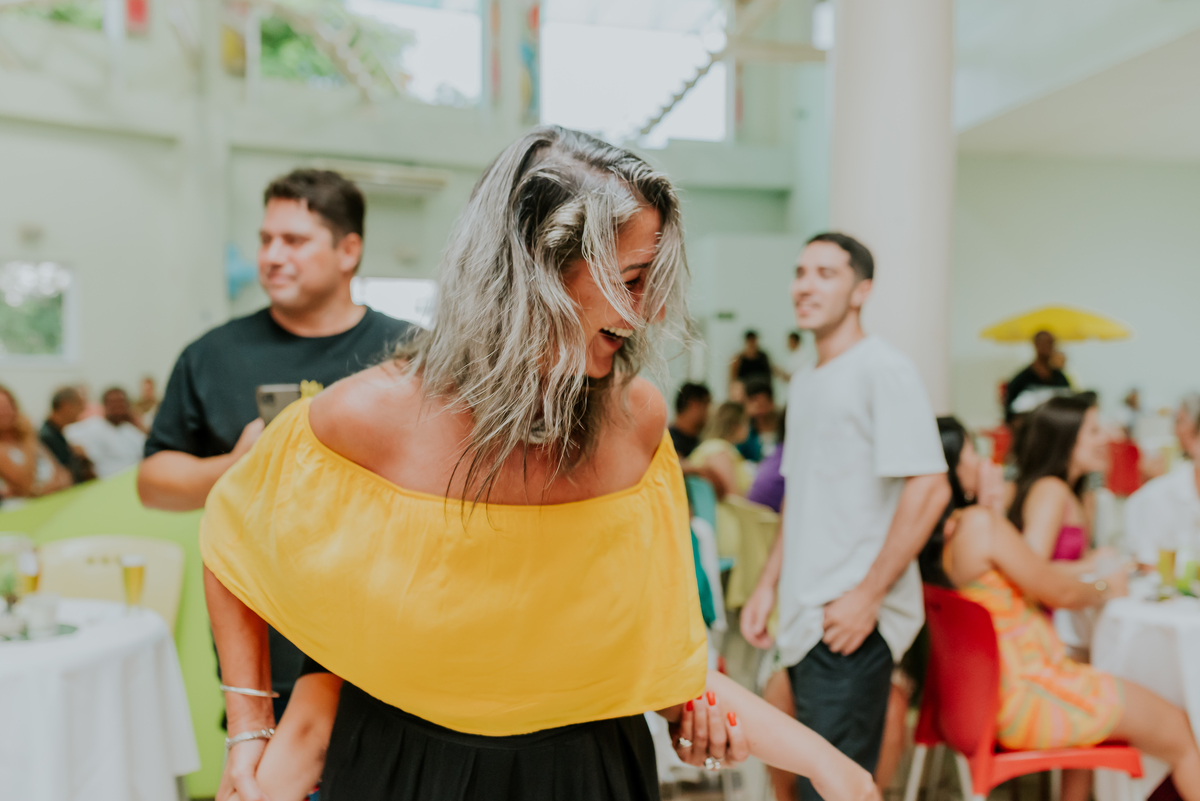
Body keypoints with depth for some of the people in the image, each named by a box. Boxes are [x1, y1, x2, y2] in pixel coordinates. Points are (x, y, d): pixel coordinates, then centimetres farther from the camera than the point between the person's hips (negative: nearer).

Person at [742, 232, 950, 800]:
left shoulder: (882, 369, -10)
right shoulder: (803, 381, 15)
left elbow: (929, 490, -16)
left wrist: (869, 594, -18)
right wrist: (768, 585, 16)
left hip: (852, 622, -8)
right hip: (804, 618, 8)